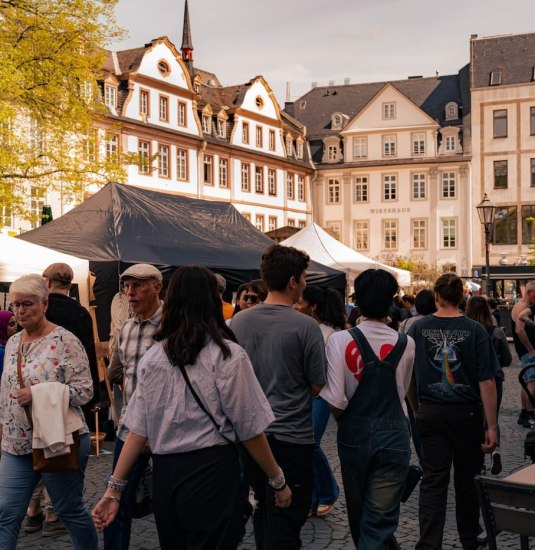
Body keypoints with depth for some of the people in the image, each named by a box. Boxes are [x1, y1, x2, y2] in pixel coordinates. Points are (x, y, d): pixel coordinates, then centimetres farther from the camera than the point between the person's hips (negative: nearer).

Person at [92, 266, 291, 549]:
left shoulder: (152, 358, 4)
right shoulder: (228, 355, -10)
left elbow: (138, 429, 1)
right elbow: (250, 430, -7)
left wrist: (115, 487, 6)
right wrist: (278, 481, 5)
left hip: (165, 473, 5)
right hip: (212, 472, -5)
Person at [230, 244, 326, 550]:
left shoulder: (239, 321, -2)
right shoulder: (305, 326, -15)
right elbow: (319, 386, -9)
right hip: (292, 437, -5)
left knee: (263, 511, 22)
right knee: (285, 523, 5)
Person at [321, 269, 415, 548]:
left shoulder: (340, 340, -13)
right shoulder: (406, 345, -8)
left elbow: (335, 401, -16)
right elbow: (403, 391, 6)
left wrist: (347, 421, 4)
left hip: (353, 435, 1)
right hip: (393, 436, -1)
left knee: (358, 514, 23)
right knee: (380, 522, 4)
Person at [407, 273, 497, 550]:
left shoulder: (418, 328, -4)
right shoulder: (475, 330, -9)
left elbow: (408, 377, 4)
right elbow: (487, 381, -11)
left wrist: (417, 409, 18)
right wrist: (492, 426, -7)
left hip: (430, 413, 1)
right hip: (467, 413, -1)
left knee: (433, 481, 4)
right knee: (467, 480, 15)